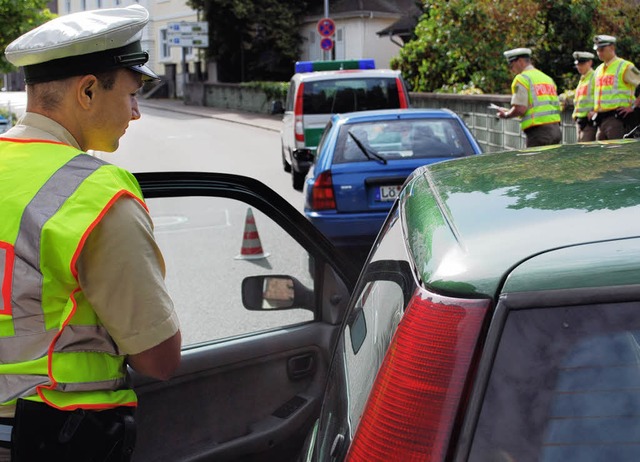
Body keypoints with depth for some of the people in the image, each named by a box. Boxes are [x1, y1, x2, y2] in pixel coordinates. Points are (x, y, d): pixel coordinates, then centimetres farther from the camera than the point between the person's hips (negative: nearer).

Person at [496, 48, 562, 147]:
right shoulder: (548, 78, 21)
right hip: (556, 130, 8)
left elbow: (520, 109, -14)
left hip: (539, 131, -8)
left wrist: (505, 115, 5)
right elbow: (557, 106, 18)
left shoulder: (522, 79, -3)